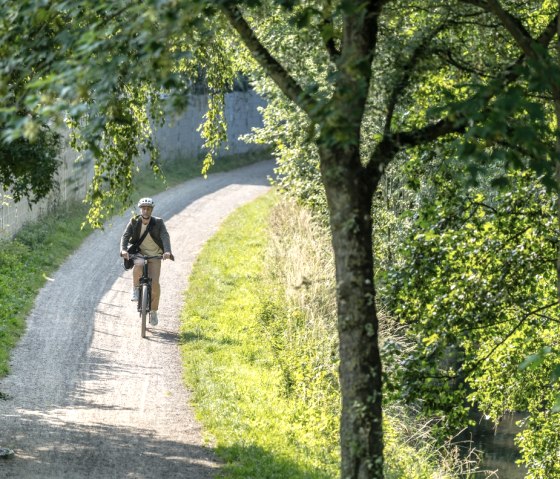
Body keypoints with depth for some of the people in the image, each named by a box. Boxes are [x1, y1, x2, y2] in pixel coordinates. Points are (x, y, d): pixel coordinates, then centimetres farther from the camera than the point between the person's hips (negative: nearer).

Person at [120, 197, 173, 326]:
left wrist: (167, 251, -40)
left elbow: (165, 237, -21)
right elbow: (125, 236, -16)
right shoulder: (134, 222, -7)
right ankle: (136, 289, -14)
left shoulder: (158, 223, -9)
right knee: (138, 265, -37)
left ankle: (153, 311, 6)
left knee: (154, 283, -13)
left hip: (154, 256, 0)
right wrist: (123, 250, -36)